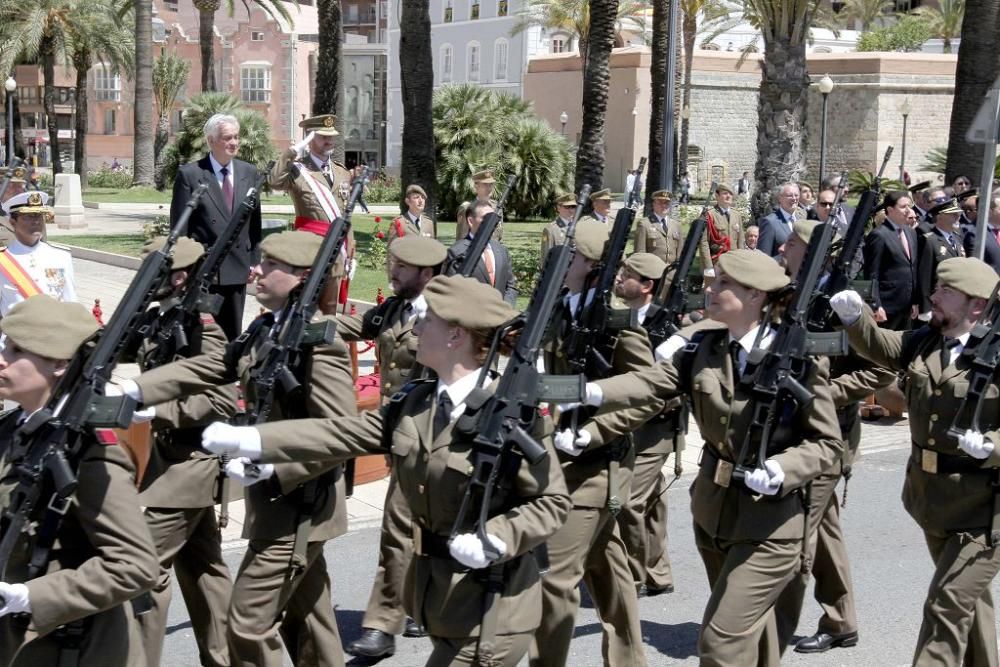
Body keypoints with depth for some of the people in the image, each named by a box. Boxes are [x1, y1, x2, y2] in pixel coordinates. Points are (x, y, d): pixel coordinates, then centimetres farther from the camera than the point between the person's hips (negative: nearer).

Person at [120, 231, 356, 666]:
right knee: (305, 614, 19)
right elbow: (205, 369, 5)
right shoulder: (265, 330, 9)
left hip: (297, 505, -9)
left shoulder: (319, 341, -20)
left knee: (248, 624, -4)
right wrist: (133, 391, -8)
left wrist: (271, 469, -27)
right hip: (283, 500, 9)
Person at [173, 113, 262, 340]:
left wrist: (254, 260, 8)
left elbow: (255, 221, 12)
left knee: (233, 332, 9)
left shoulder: (249, 172, 9)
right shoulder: (189, 174, -5)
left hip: (238, 267, 4)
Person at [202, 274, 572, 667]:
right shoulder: (414, 404, 5)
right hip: (439, 593, 7)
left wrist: (496, 539, -29)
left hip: (489, 608, -7)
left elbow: (553, 501, -14)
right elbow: (341, 435, 3)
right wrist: (250, 439, -2)